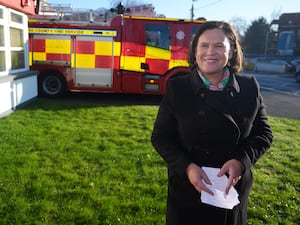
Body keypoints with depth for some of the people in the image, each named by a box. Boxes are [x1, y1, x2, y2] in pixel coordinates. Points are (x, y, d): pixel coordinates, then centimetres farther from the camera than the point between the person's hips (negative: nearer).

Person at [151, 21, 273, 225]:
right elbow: (160, 137, -6)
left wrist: (242, 161, -17)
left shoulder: (250, 88, -6)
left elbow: (263, 133, 1)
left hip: (233, 191, 2)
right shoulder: (177, 88, -10)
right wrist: (186, 167, -21)